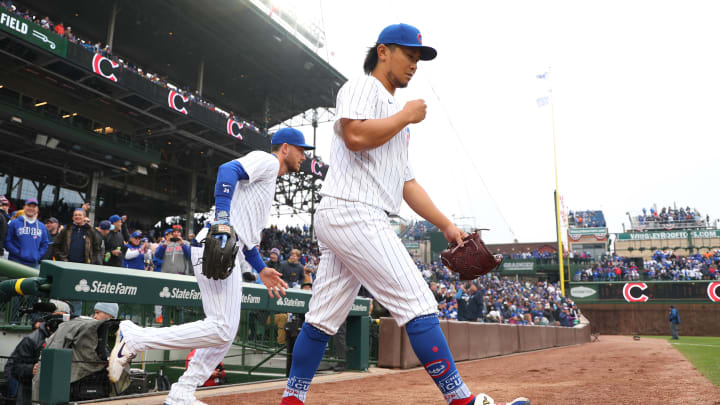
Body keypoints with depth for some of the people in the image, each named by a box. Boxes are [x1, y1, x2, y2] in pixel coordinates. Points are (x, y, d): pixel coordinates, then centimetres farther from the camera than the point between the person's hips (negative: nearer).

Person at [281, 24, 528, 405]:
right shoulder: (361, 88, 0)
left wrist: (445, 224, 18)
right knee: (418, 305, -10)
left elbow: (406, 181, 25)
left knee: (323, 320, 11)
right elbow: (355, 136, -21)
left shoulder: (395, 117, 28)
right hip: (352, 212, -10)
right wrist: (406, 115, -7)